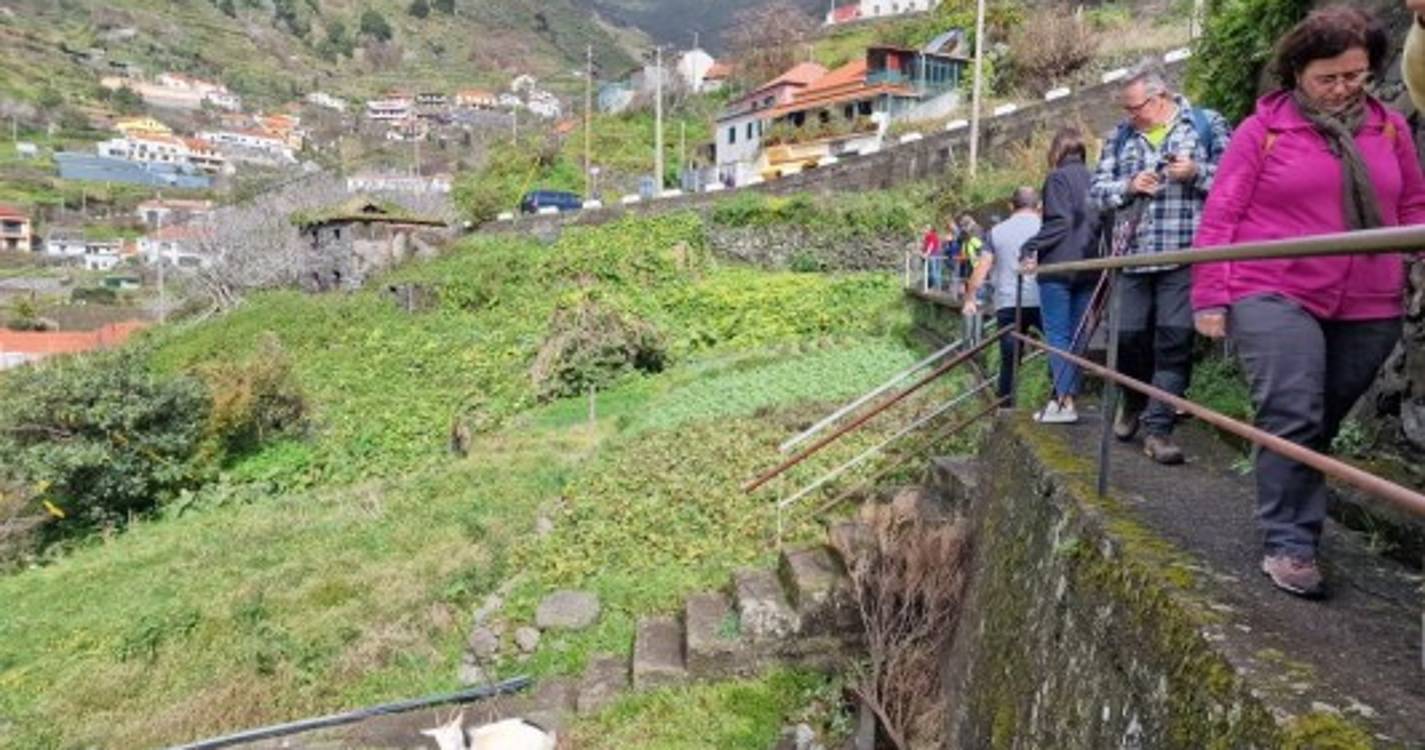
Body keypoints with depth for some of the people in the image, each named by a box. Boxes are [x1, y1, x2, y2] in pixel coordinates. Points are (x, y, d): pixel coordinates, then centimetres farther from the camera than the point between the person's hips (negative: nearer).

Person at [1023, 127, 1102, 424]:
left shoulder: (1058, 177, -7)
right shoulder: (1093, 179, 14)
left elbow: (1058, 221, -17)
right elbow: (1101, 221, 14)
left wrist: (1033, 249, -11)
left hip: (1058, 266, -7)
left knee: (1057, 335, -5)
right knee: (1076, 335, 10)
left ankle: (1063, 402, -10)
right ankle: (1070, 394, 14)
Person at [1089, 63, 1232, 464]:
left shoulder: (1207, 124, 6)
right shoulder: (1122, 136, 14)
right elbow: (1096, 189, 11)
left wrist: (1197, 173, -15)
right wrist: (1129, 186, -7)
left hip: (1185, 255, -3)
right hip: (1133, 256, 3)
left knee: (1174, 342, -5)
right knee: (1128, 337, 6)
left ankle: (1158, 428, 1)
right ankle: (1132, 402, 32)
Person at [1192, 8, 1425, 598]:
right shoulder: (1263, 129, 0)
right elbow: (1220, 216, -4)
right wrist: (1210, 297, -9)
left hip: (1368, 309, 4)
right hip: (1275, 296, -4)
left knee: (1320, 424, 12)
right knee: (1292, 418, -13)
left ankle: (1295, 526, 27)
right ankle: (1288, 545, -4)